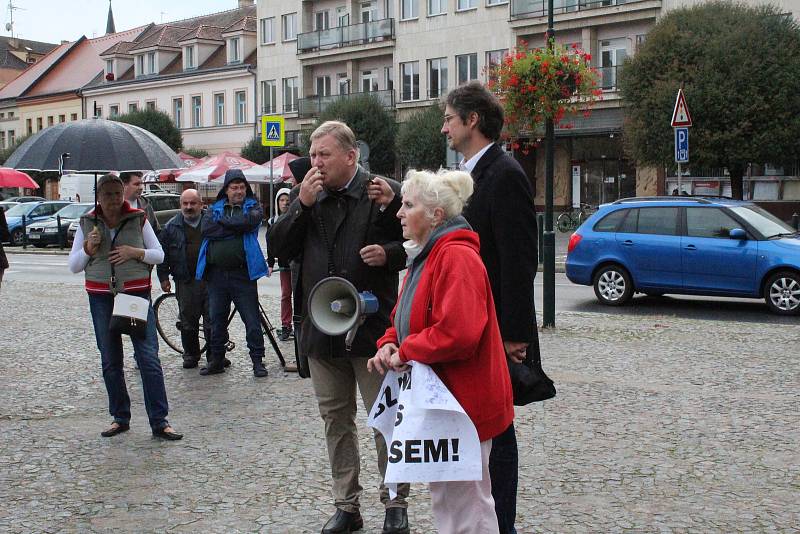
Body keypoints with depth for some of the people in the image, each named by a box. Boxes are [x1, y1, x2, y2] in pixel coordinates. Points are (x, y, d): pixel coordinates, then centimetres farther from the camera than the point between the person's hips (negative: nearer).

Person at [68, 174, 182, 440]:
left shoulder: (138, 220, 1)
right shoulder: (87, 223, 6)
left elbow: (159, 255, 4)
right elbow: (73, 266, 7)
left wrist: (136, 252, -14)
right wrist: (89, 248, -12)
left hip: (137, 294, -2)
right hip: (101, 297, 2)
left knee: (149, 358, -9)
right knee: (110, 361, 8)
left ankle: (160, 422, -5)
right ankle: (120, 418, 21)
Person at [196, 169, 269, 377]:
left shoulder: (253, 207, 6)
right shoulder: (214, 208, 13)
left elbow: (248, 222, -16)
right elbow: (206, 229, -6)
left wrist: (222, 222, -5)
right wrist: (236, 228, -10)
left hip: (243, 273, -3)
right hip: (217, 273, 3)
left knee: (252, 319, 0)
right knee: (216, 319, 11)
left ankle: (257, 360, 9)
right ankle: (216, 359, 23)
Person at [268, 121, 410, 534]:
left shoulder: (385, 192, -6)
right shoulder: (305, 194, 7)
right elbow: (279, 248, 1)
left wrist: (388, 253, -23)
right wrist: (302, 205, -10)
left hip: (372, 326, -5)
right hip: (321, 328, 5)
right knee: (335, 418, 14)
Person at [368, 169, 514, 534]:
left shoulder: (457, 257, -20)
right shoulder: (425, 255, 12)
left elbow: (458, 332, -31)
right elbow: (406, 317, 18)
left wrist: (406, 352, -19)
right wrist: (389, 344, -3)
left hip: (463, 400, -10)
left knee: (466, 501, 2)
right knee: (445, 494, 21)